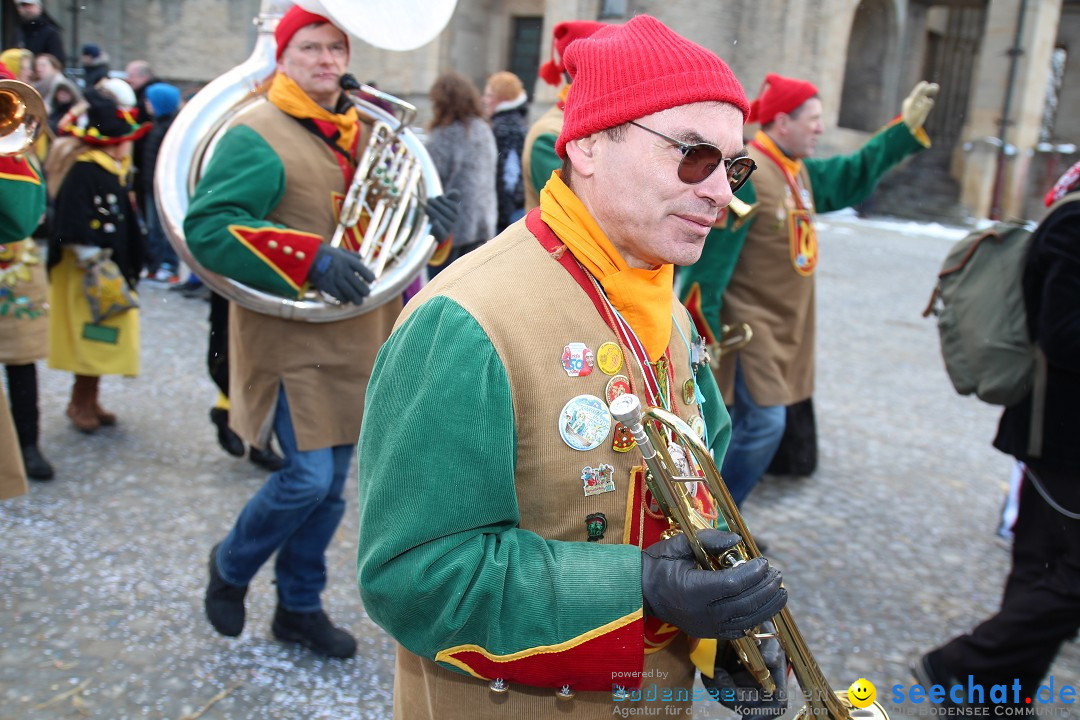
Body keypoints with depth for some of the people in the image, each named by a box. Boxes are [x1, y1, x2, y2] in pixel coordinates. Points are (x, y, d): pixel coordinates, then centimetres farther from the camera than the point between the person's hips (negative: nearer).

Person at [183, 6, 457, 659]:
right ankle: (231, 565, 21)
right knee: (308, 477, -10)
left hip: (356, 339, 7)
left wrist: (422, 218, -3)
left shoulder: (367, 134, 13)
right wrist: (312, 260, -29)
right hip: (291, 339, -6)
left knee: (332, 486, 12)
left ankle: (300, 606, 31)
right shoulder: (257, 136, -9)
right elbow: (208, 227, -19)